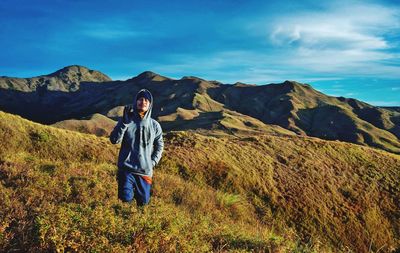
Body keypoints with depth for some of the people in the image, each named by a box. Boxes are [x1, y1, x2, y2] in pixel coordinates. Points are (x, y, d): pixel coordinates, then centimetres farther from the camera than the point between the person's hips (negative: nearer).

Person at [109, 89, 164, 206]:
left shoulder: (155, 125, 1)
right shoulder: (126, 121, -2)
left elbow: (159, 146, 12)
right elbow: (114, 140, -11)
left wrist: (152, 162, 1)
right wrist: (124, 122, -20)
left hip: (145, 171, 2)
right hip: (126, 169, -2)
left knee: (143, 201, 9)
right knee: (126, 199, -10)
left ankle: (136, 191, 40)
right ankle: (130, 190, 22)